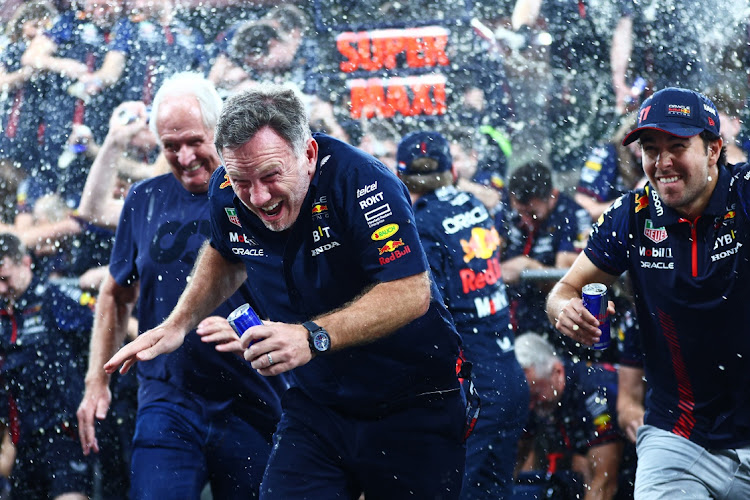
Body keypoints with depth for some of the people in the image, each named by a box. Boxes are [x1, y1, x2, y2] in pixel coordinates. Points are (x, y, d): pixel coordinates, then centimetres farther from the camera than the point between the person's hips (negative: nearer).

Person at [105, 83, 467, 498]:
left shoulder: (358, 181, -25)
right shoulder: (227, 192, -7)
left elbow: (412, 292, -31)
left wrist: (314, 337, -41)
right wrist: (178, 324, 6)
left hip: (412, 410, -4)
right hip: (316, 405, 4)